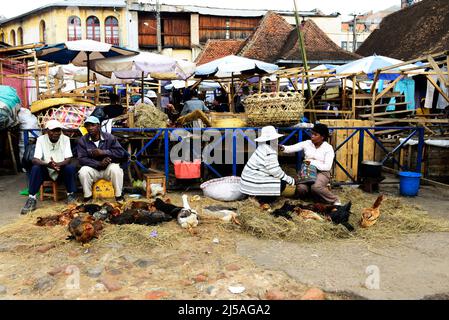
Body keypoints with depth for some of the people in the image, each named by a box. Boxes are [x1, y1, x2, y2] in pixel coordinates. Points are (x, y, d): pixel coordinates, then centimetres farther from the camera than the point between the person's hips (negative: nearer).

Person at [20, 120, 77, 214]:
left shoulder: (65, 139, -10)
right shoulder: (41, 139, -10)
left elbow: (68, 159, -17)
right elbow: (35, 160, -19)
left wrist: (58, 164, -39)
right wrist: (47, 164, -41)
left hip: (62, 170, 0)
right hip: (46, 171, 1)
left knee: (71, 167, -30)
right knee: (35, 168, -28)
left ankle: (70, 195, -16)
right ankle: (31, 199, -23)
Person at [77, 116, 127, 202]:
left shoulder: (109, 137, -7)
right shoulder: (82, 140, -5)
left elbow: (121, 153, -13)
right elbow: (82, 159, -14)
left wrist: (103, 152, -23)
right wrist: (99, 163, -28)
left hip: (108, 168, -1)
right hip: (93, 169, 1)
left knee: (115, 168, -33)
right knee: (83, 171, -29)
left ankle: (119, 195, -16)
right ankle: (87, 196, -7)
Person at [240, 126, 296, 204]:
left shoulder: (263, 148, 8)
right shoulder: (269, 153, -22)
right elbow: (276, 172, -20)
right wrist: (290, 180, -7)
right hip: (254, 182, -10)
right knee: (282, 183, -9)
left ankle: (259, 195, 13)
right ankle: (263, 200, -4)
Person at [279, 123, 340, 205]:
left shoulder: (328, 148, -6)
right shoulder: (307, 143, 2)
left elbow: (327, 167, -13)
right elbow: (292, 148, -9)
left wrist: (312, 162, -21)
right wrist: (283, 148, -30)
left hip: (322, 172, -3)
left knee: (316, 187, -35)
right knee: (301, 188, -28)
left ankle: (335, 200, -10)